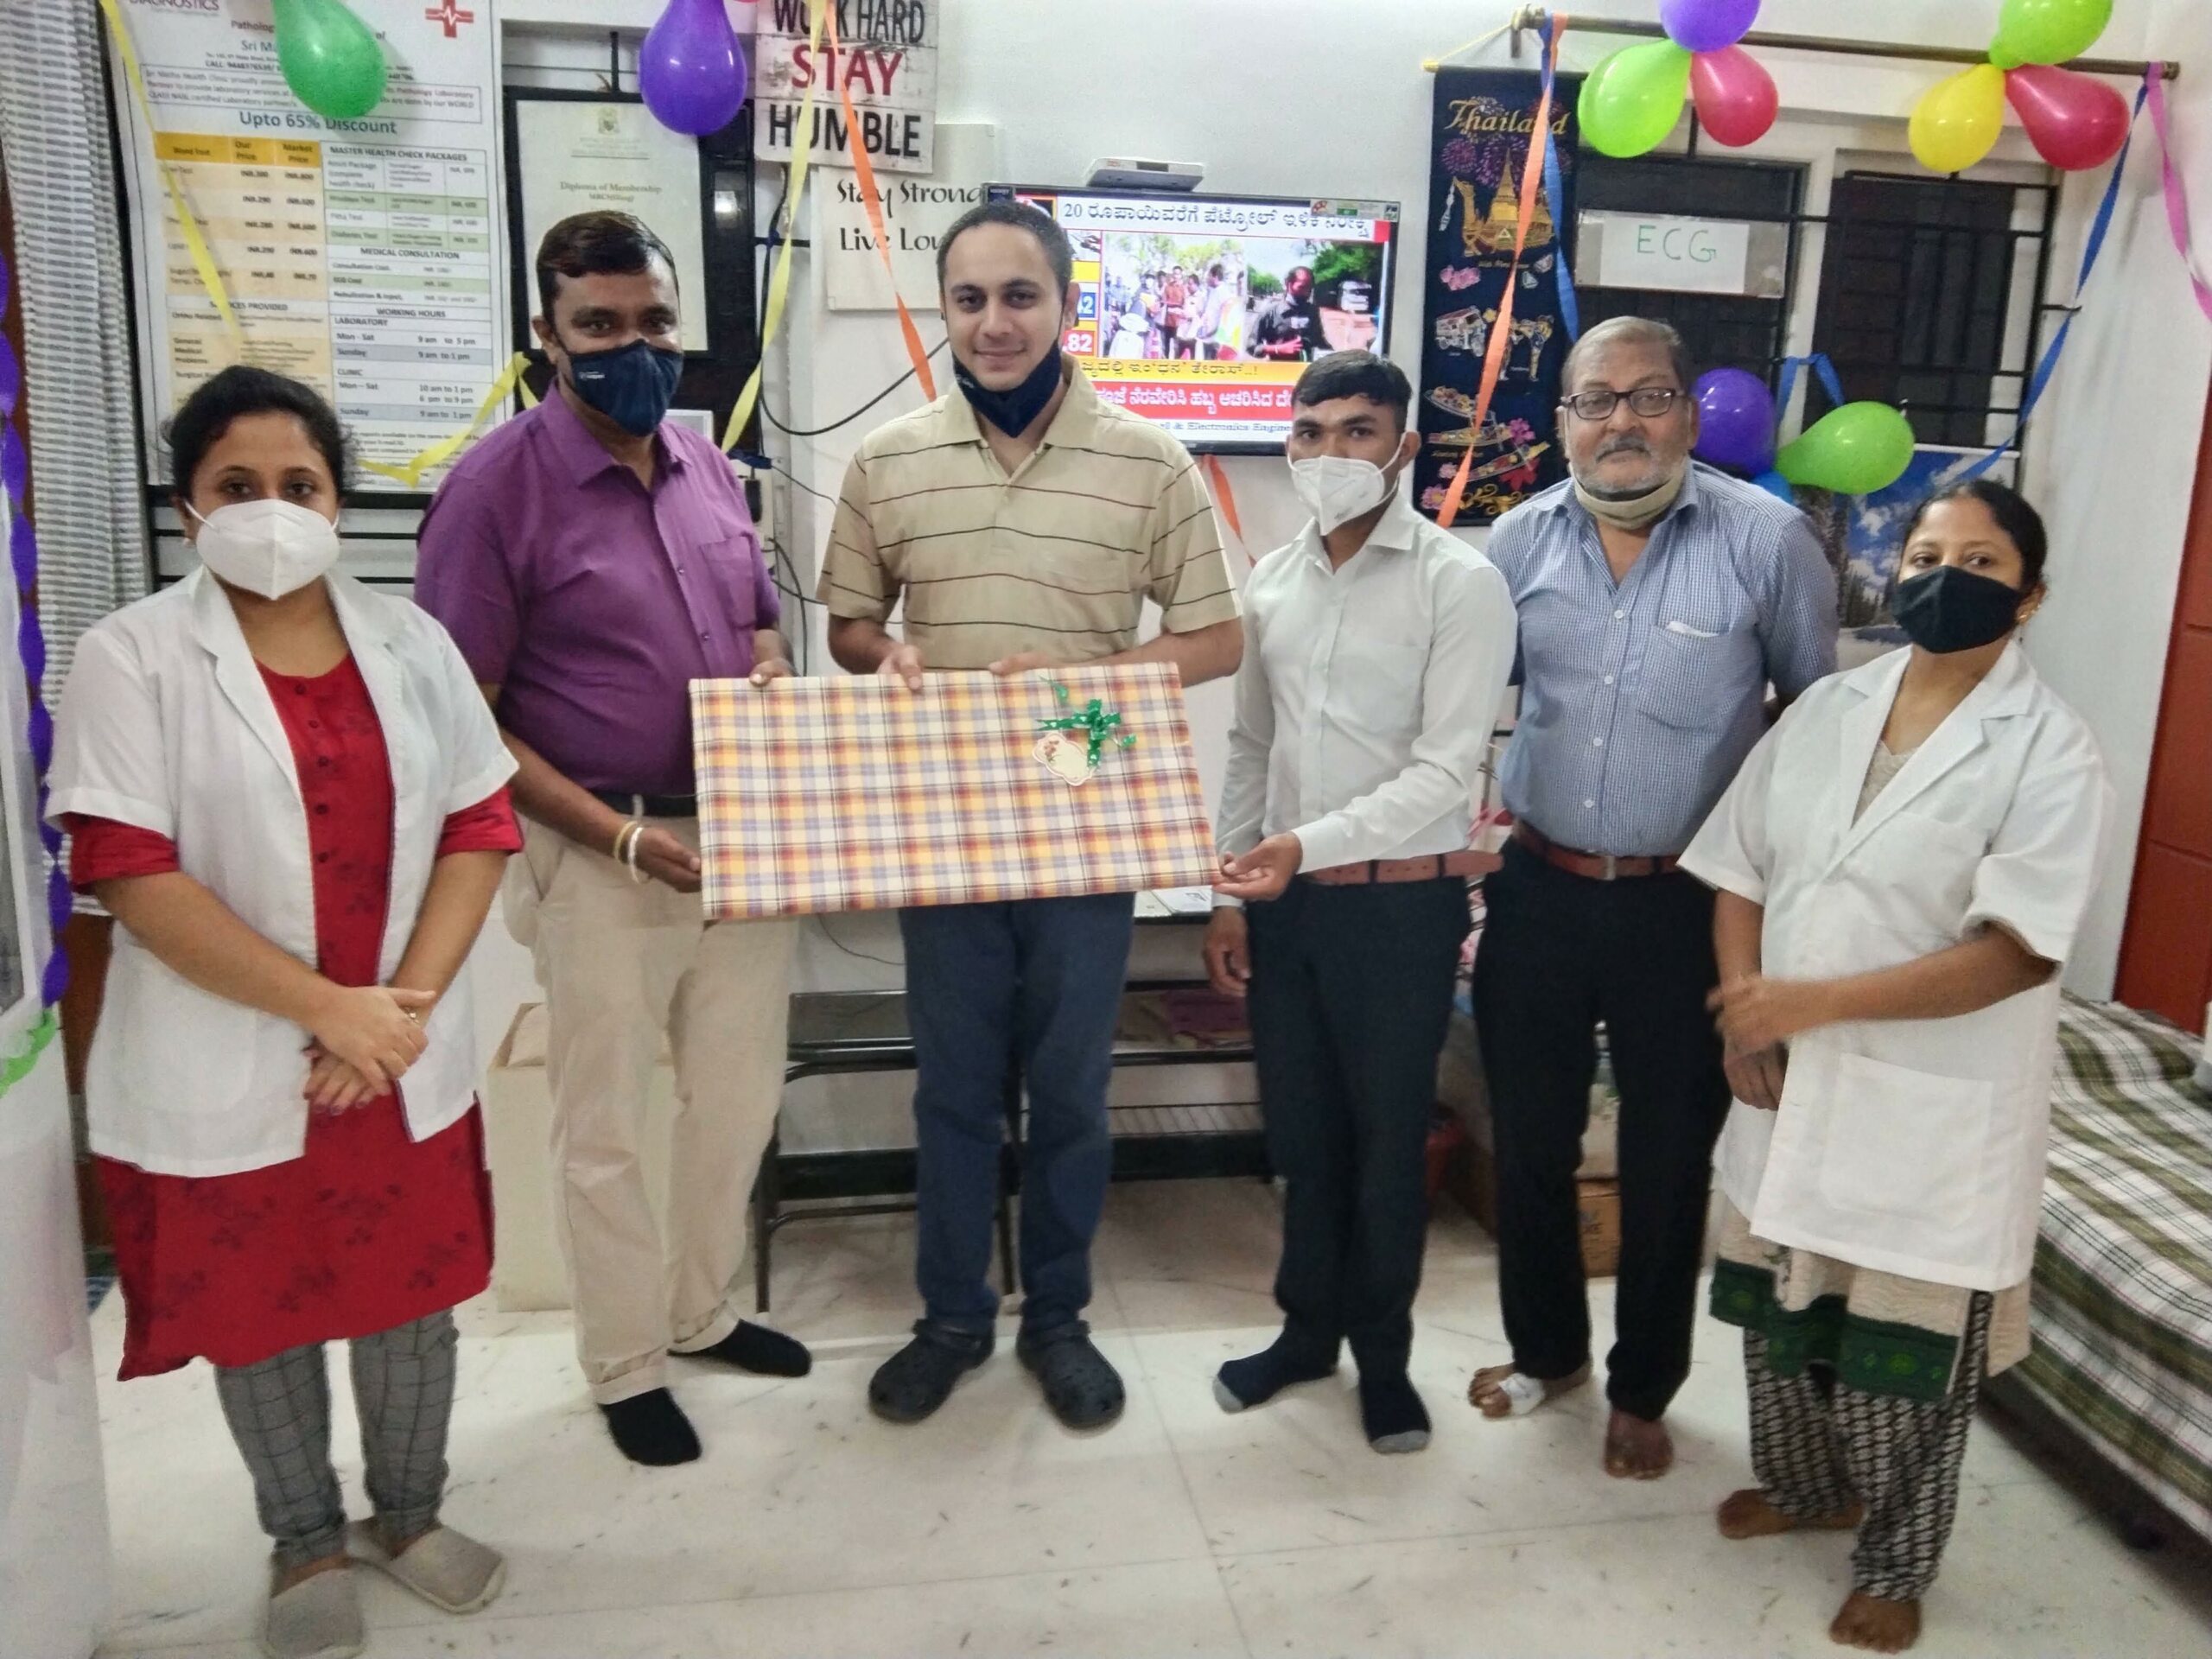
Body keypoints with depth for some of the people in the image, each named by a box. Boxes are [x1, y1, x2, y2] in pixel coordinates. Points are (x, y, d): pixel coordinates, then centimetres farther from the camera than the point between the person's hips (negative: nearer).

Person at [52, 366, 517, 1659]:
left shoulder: (409, 641, 3)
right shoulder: (135, 657, -8)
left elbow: (481, 824, 0)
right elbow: (130, 873, -14)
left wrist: (405, 1003, -11)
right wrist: (324, 1006, -19)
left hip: (406, 1056, 3)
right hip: (228, 1068, -2)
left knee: (413, 1293, 16)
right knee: (259, 1312, 14)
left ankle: (410, 1511, 39)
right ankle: (307, 1543, 37)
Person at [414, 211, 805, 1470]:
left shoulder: (712, 470, 6)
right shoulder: (500, 486, -13)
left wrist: (771, 677, -7)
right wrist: (621, 835, -20)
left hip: (745, 841, 6)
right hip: (603, 859, -6)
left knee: (741, 1095, 18)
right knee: (606, 1130, 9)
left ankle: (705, 1311, 41)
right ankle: (628, 1368, 30)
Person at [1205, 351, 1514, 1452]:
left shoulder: (1460, 583, -11)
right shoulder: (1273, 580, 7)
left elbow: (1448, 768, -17)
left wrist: (1310, 844, -26)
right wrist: (1231, 891, 9)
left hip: (1398, 903, -5)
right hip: (1284, 898, 5)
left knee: (1387, 1137, 10)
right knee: (1300, 1129, 16)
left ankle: (1383, 1353, 30)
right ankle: (1307, 1327, 35)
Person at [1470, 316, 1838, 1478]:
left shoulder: (1766, 537, -9)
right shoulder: (1522, 538, 0)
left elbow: (1816, 708, 2)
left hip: (1687, 904, -2)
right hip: (1536, 890, 3)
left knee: (1667, 1162, 11)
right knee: (1530, 1143, 15)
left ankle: (1643, 1391, 33)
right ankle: (1546, 1349, 39)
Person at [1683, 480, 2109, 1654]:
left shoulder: (2048, 752, -13)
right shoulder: (1824, 710, 3)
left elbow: (2016, 951, -20)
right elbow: (1741, 871, 5)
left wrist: (1817, 1001, -24)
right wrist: (1745, 1016, -8)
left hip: (1934, 1107, -5)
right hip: (1792, 1082, 5)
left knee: (1902, 1343, 8)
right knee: (1777, 1303, 19)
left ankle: (1896, 1562, 33)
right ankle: (1803, 1484, 45)